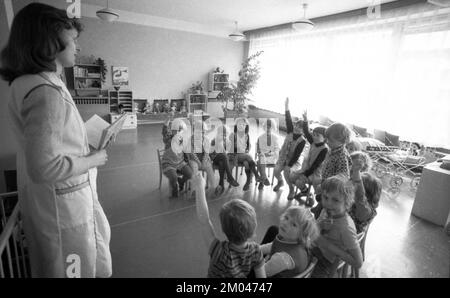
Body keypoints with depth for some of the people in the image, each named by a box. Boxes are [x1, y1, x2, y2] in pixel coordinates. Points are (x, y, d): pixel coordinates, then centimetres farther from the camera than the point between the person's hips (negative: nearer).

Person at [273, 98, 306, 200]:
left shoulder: (302, 141, -13)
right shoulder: (290, 133, 1)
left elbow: (296, 155, -18)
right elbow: (288, 121, -9)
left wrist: (289, 166, -24)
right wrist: (286, 107, -16)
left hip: (293, 162, -4)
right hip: (282, 158, 4)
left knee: (287, 173, -30)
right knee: (276, 171, -19)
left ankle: (291, 190, -3)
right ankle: (280, 182, 17)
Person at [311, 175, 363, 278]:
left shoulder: (346, 228, -27)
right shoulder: (325, 210, -8)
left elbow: (358, 263, -22)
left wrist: (327, 244, -25)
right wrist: (319, 225, -19)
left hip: (326, 263, -6)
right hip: (312, 250, 6)